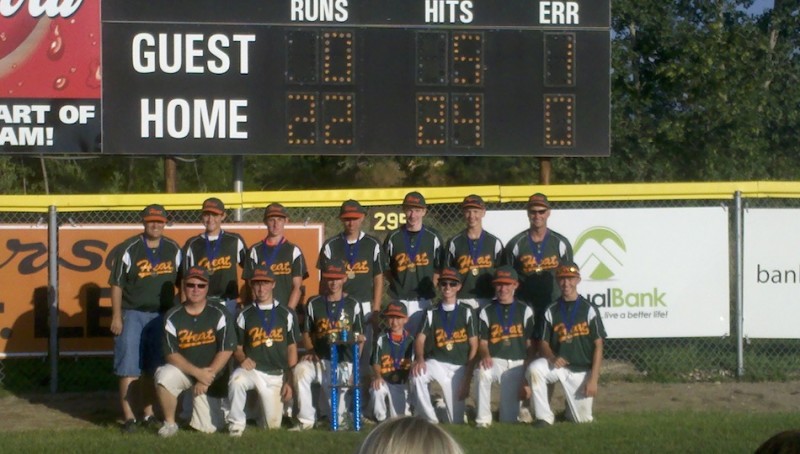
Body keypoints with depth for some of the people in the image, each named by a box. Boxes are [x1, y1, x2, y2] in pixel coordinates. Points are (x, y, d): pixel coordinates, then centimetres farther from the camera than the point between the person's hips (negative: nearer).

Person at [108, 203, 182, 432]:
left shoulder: (174, 250, 7)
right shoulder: (128, 249, -4)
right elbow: (116, 284, -4)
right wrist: (116, 316, -8)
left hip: (161, 315, 4)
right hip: (132, 314, -4)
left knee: (153, 368, 9)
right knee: (129, 368, -6)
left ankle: (149, 413, 19)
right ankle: (129, 417, -4)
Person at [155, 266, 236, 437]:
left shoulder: (219, 314, -7)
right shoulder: (173, 317, -5)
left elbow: (226, 350, -11)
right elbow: (171, 354, -10)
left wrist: (206, 378, -16)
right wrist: (198, 373, -21)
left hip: (212, 375, -1)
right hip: (183, 370, 1)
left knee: (207, 428, -7)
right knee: (164, 376, -34)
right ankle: (170, 423, -11)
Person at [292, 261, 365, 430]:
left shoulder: (353, 305, 8)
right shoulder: (314, 304, 9)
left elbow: (359, 337, 9)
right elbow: (307, 333, 14)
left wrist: (355, 367, -3)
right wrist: (310, 351, -8)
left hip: (344, 361, -1)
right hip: (320, 359, 1)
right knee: (300, 370, -32)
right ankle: (306, 420, -24)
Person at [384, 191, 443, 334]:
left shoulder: (433, 237, 3)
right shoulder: (393, 238, 4)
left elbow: (440, 267, 8)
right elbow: (385, 268, 11)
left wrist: (431, 286, -4)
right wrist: (396, 284, -1)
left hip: (423, 300, 0)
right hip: (399, 301, 0)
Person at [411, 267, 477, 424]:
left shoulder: (466, 313, 4)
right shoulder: (432, 313, 8)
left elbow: (474, 346, 1)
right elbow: (420, 339, -4)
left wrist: (467, 378, -8)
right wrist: (419, 358, -28)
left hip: (459, 366, -1)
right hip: (436, 362, 1)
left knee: (456, 422, -8)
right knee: (417, 373, -35)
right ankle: (430, 420, -21)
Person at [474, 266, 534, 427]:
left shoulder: (525, 311, 10)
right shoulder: (486, 312, 11)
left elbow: (530, 343, 7)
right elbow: (483, 342, 4)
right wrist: (485, 355, -21)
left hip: (518, 364, 0)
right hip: (495, 361, 0)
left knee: (509, 419, -9)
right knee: (483, 372, -38)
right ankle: (483, 419, -27)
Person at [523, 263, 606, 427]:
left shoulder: (589, 310, -2)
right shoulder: (551, 311, 5)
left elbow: (598, 346, -3)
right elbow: (543, 343, 5)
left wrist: (593, 379, -12)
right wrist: (552, 358, -19)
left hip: (582, 370, -1)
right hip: (558, 365, 1)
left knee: (583, 419, -4)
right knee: (534, 368, -31)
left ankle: (571, 409, 34)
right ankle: (544, 417, -20)